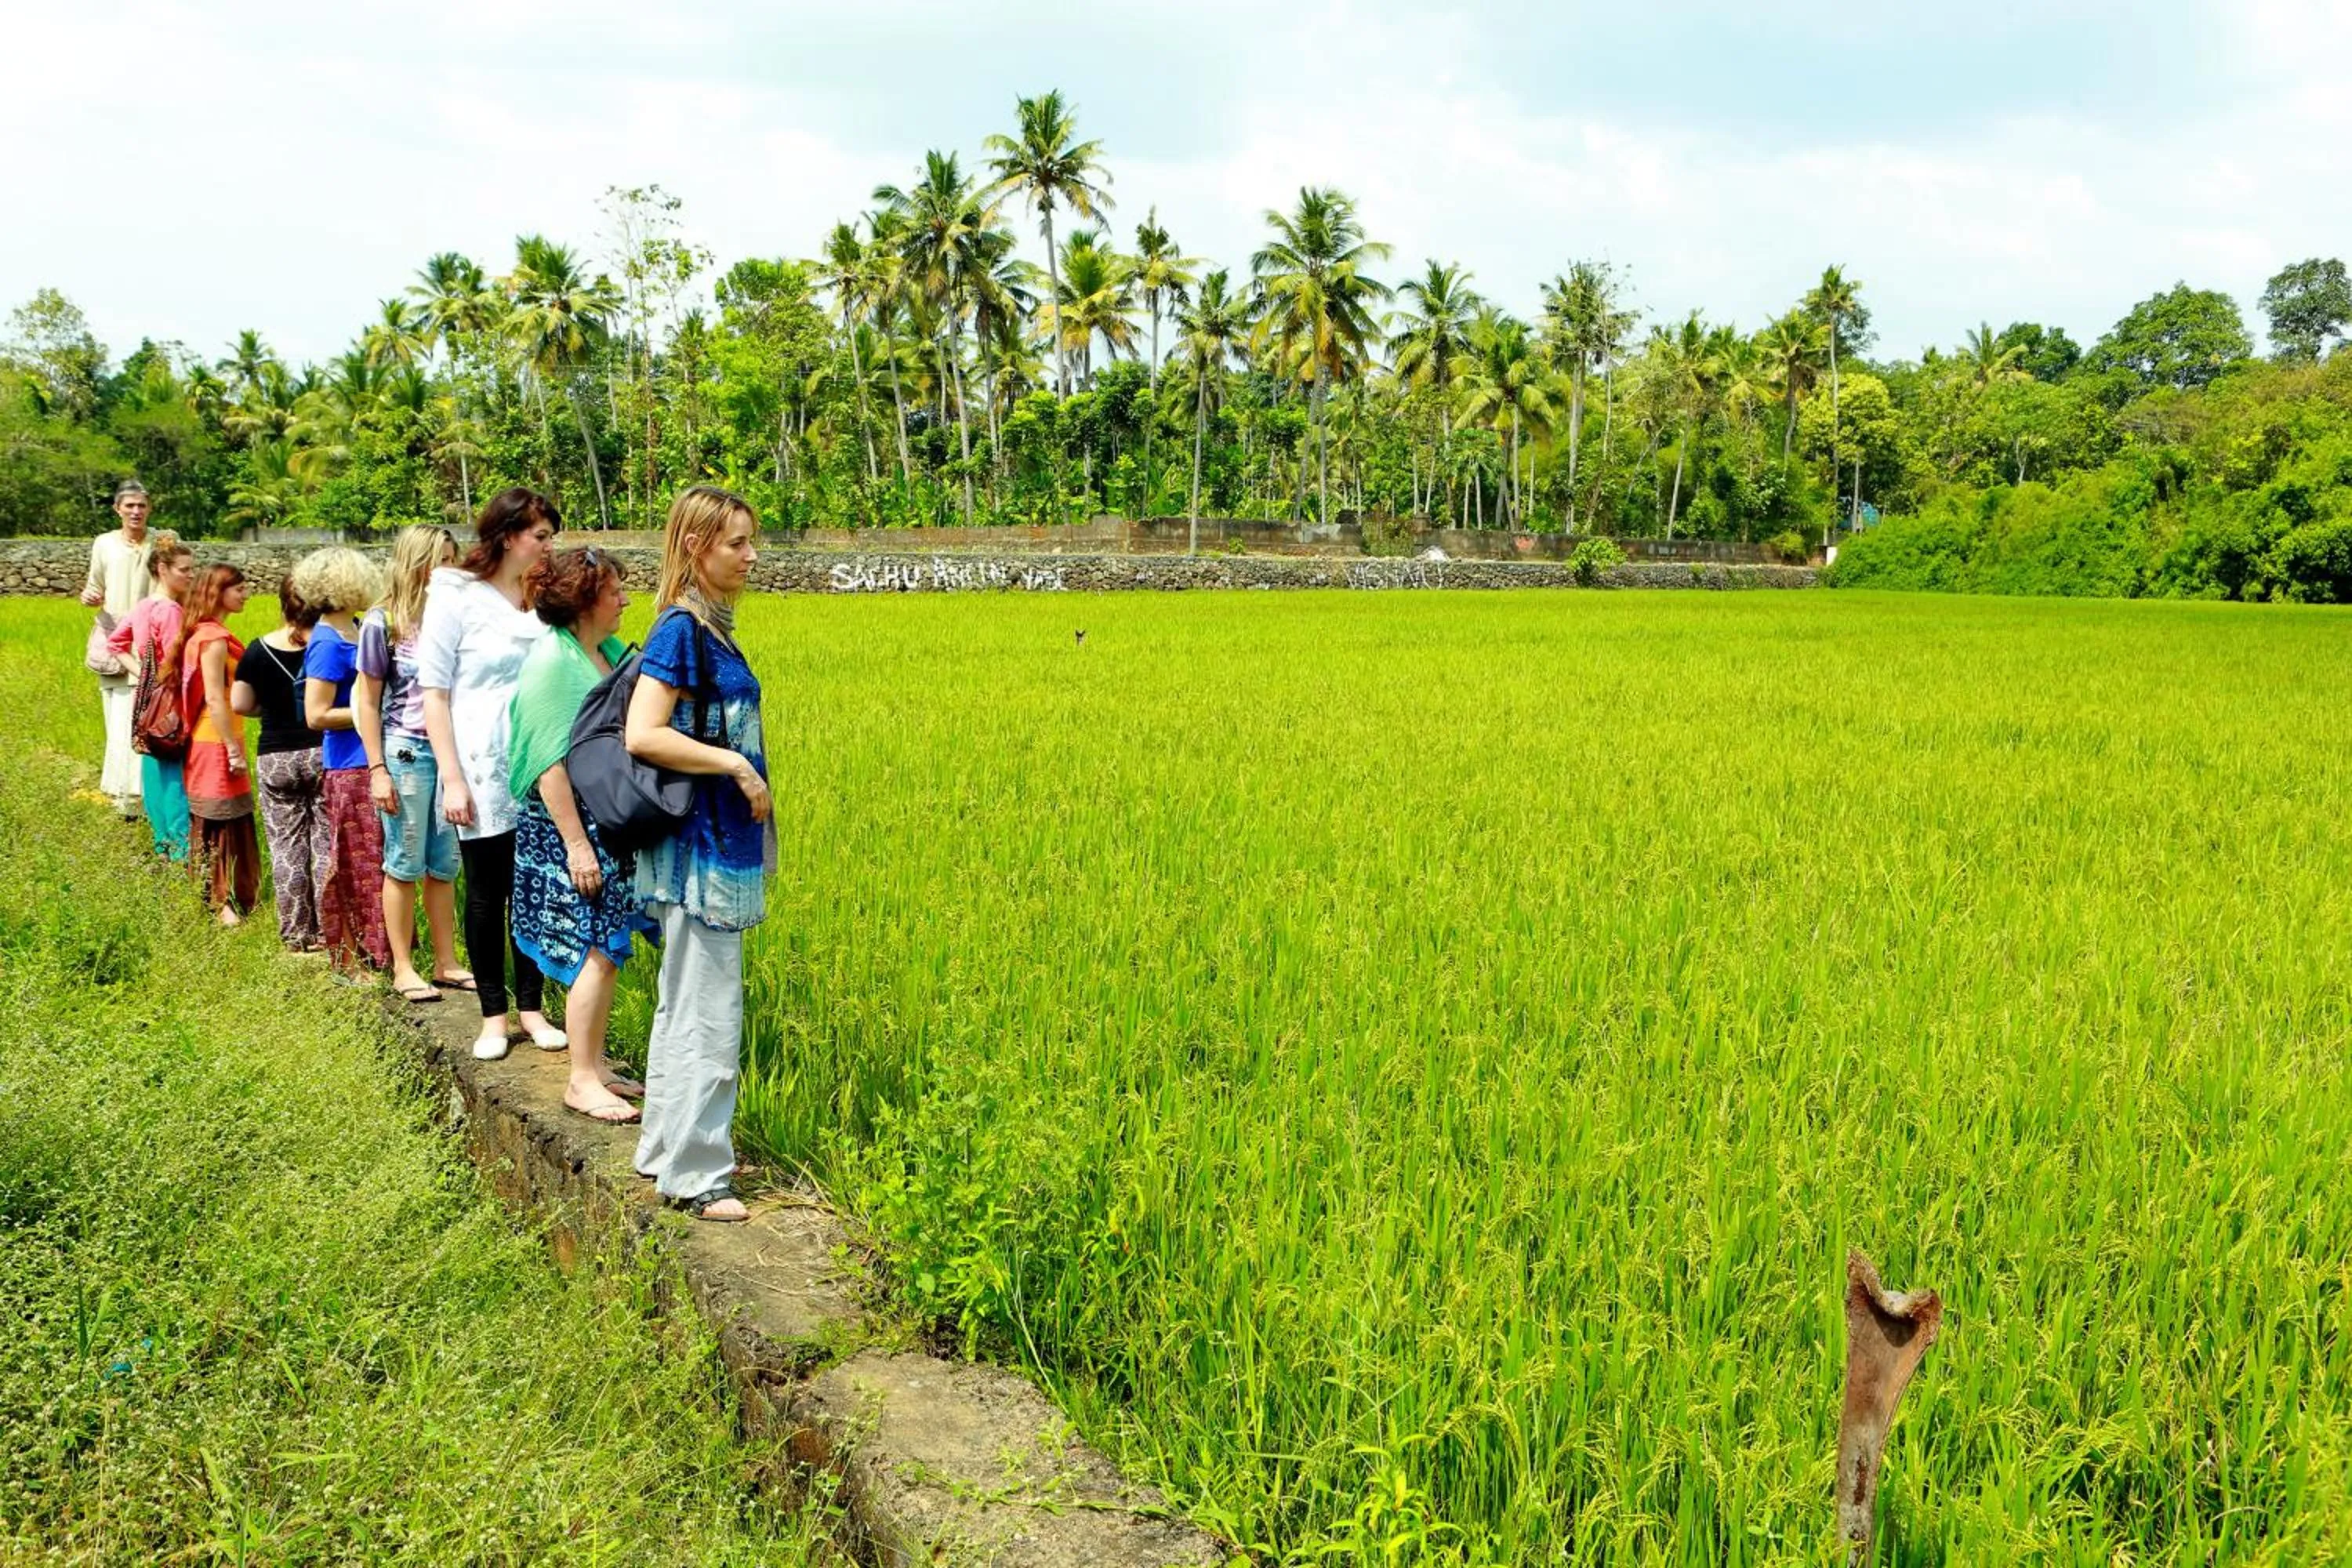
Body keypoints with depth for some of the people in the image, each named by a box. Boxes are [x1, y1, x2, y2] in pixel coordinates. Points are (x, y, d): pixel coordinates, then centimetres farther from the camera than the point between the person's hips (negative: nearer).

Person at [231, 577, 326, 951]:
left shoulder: (260, 650, -2)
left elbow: (240, 704, 2)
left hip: (275, 759, 1)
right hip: (323, 753, -1)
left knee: (287, 844, 8)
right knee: (326, 841, 5)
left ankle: (296, 934, 10)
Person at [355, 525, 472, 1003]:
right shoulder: (382, 623, -5)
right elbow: (368, 701, -3)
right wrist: (377, 770, -7)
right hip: (406, 752, -4)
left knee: (444, 865, 10)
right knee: (405, 865, 4)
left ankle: (447, 963, 20)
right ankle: (403, 969, 13)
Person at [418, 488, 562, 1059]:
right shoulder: (455, 596, -4)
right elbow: (433, 692, -5)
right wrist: (451, 777, -11)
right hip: (483, 773, -3)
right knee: (486, 894, 6)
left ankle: (531, 1007, 19)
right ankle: (493, 1016, 16)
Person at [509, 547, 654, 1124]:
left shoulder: (610, 653, 10)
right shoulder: (553, 660, -14)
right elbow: (549, 760, -18)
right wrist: (576, 843, -20)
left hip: (611, 827, 8)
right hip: (568, 825, -8)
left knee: (600, 949, 11)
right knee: (596, 951, -6)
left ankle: (595, 1064, 21)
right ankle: (583, 1082, 2)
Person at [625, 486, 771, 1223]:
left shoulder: (709, 626, 10)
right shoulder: (681, 628, -16)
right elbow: (642, 735, -23)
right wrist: (737, 765, -19)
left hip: (719, 840, 10)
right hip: (699, 842, -10)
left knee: (684, 1003, 17)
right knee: (708, 1014, -3)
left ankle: (665, 1149, 28)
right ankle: (696, 1177, 5)